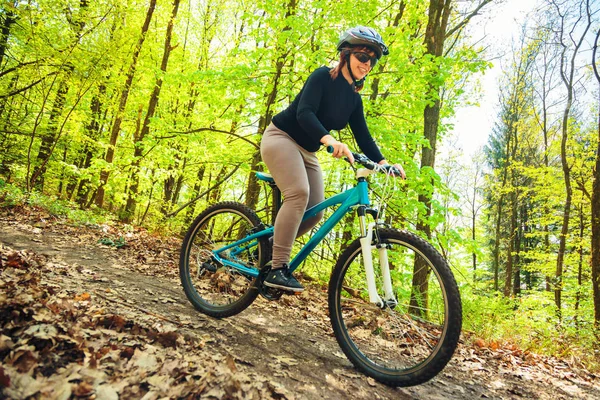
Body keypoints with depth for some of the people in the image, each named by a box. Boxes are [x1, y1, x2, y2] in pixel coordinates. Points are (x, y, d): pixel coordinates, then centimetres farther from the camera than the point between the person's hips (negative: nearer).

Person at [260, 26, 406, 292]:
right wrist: (330, 140, -47)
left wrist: (383, 162, -15)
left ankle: (271, 245, 20)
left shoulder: (354, 98, 6)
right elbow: (304, 113, -29)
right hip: (281, 138, -7)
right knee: (299, 193, -29)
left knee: (315, 212, -2)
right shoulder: (323, 76, -14)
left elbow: (363, 136, 2)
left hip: (306, 151, 8)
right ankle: (277, 269, -24)